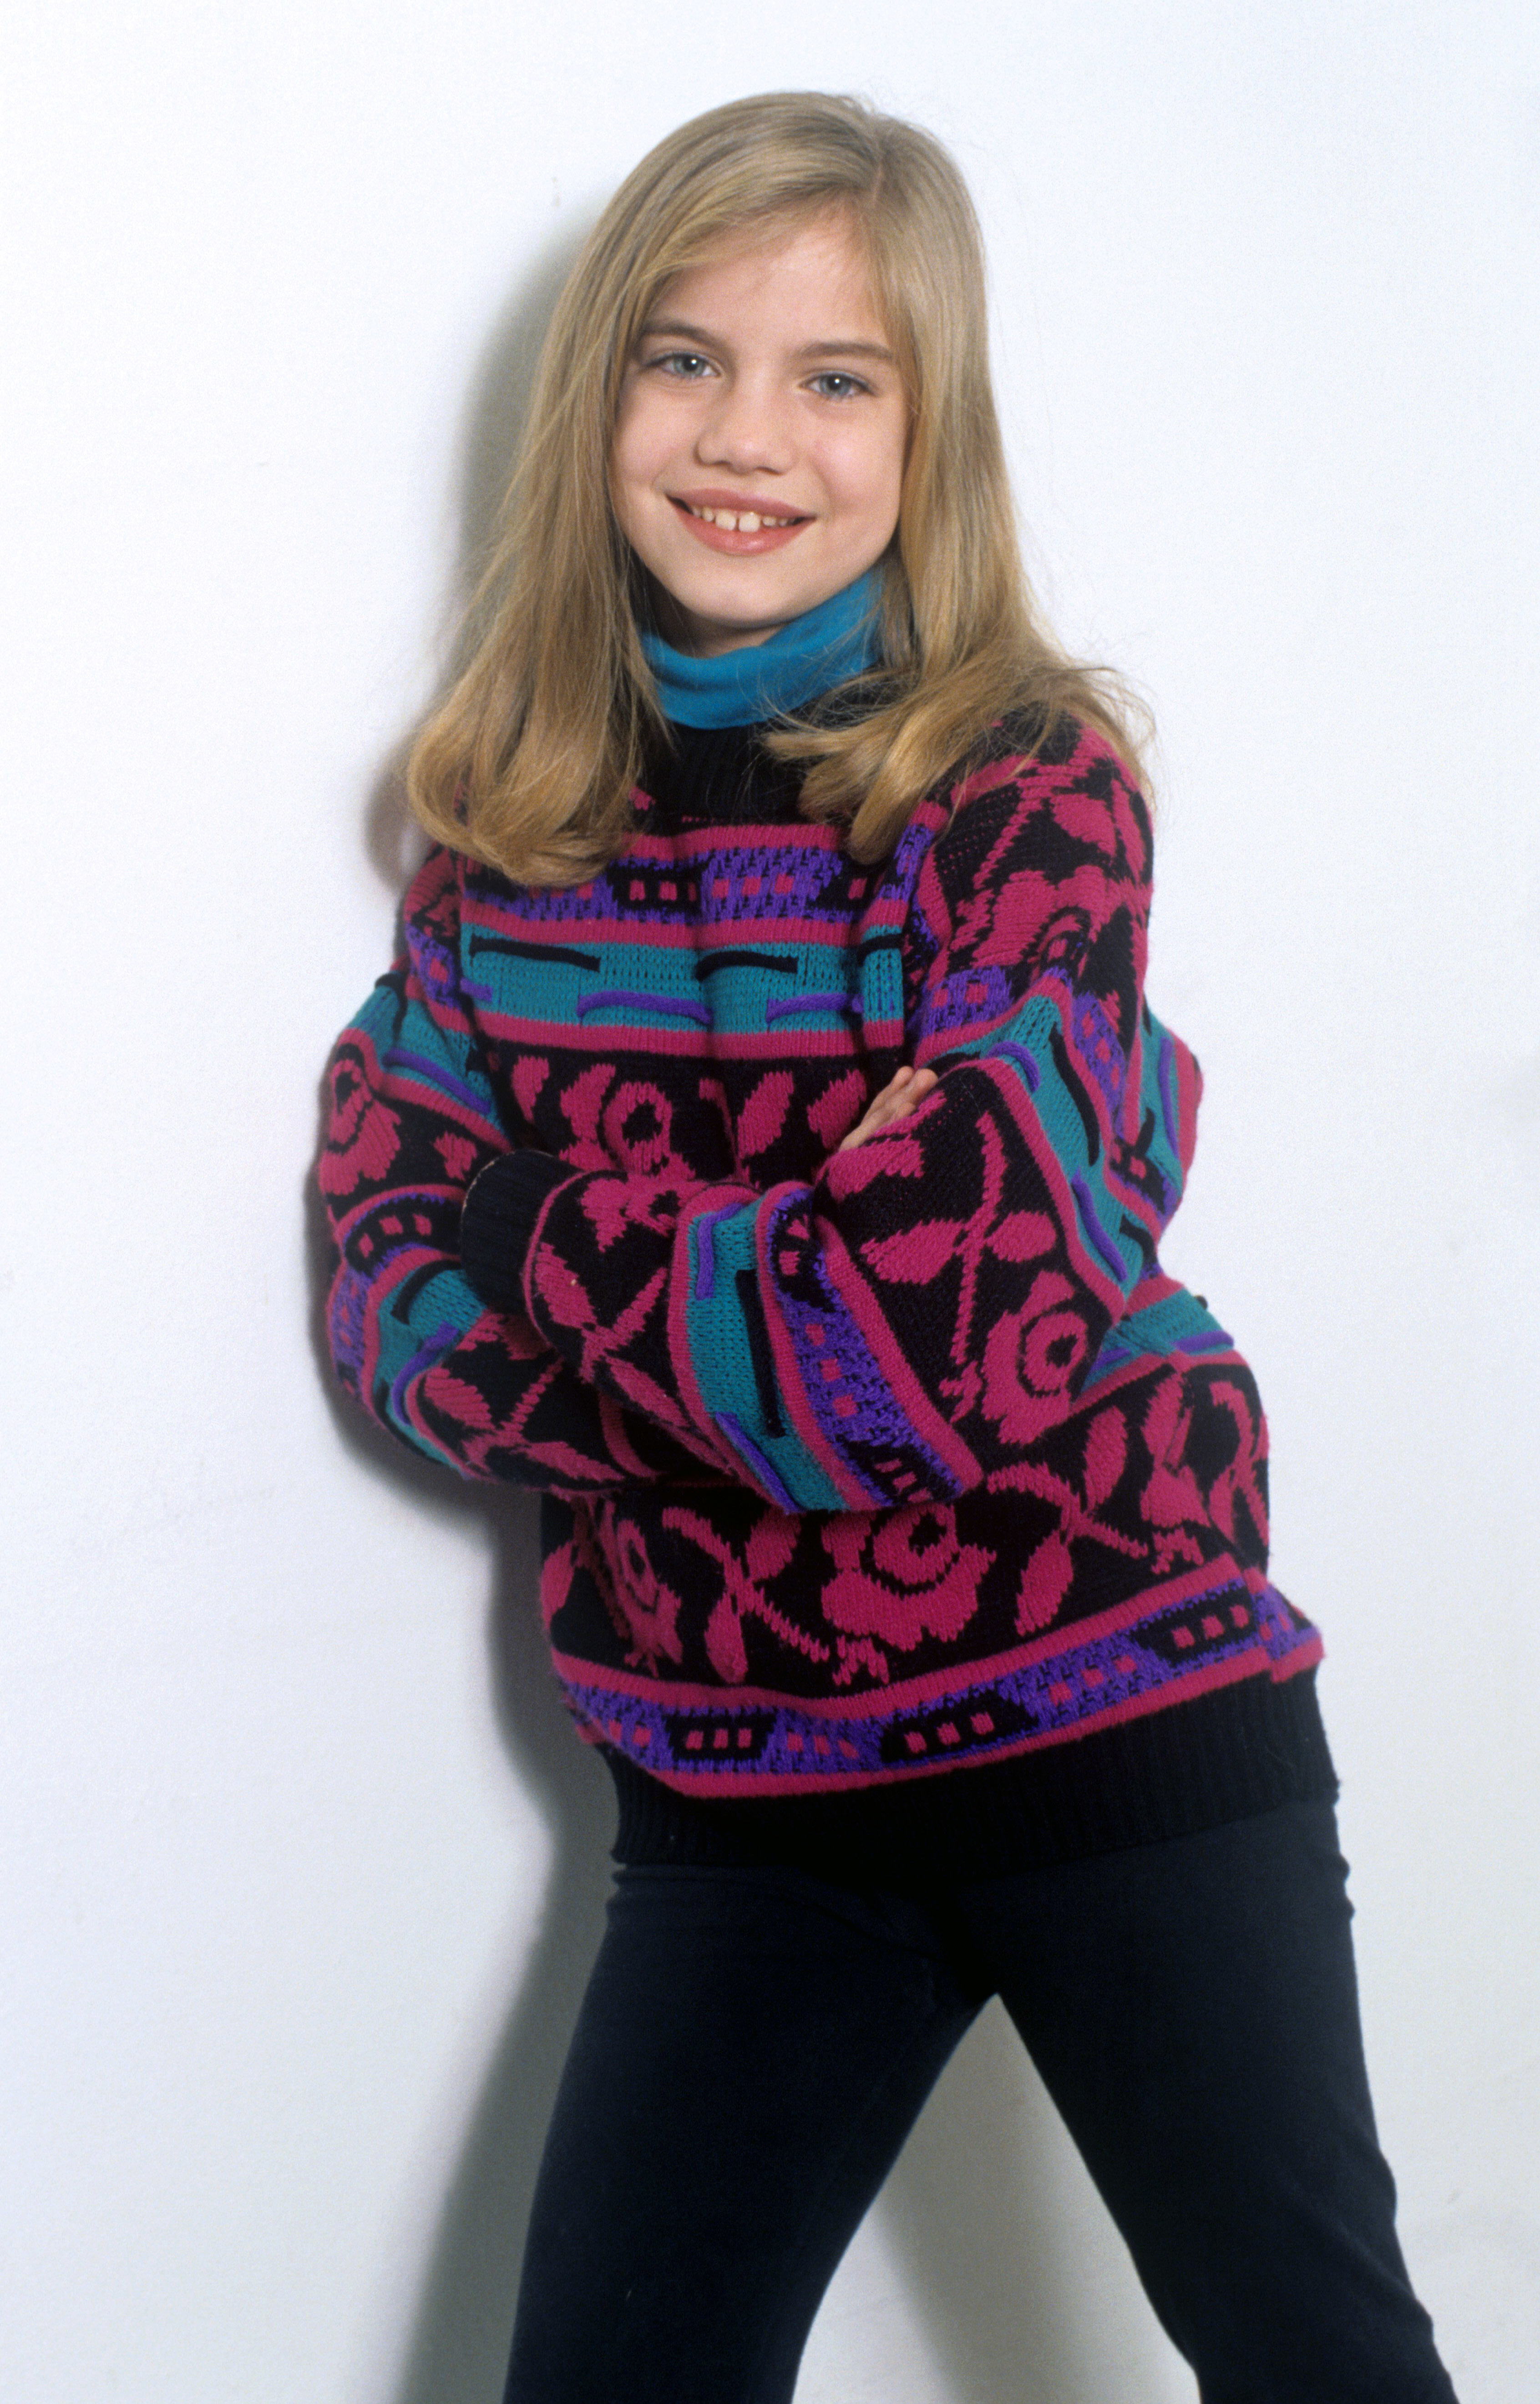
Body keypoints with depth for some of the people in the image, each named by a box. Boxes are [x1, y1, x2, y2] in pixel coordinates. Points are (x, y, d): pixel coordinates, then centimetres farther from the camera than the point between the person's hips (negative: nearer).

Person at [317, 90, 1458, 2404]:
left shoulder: (1030, 785, -11)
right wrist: (808, 1317, -17)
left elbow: (965, 1336, -20)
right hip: (739, 1782, 4)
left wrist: (548, 1227, -10)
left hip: (1127, 1729, -3)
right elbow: (396, 1312, -5)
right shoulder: (516, 821, 2)